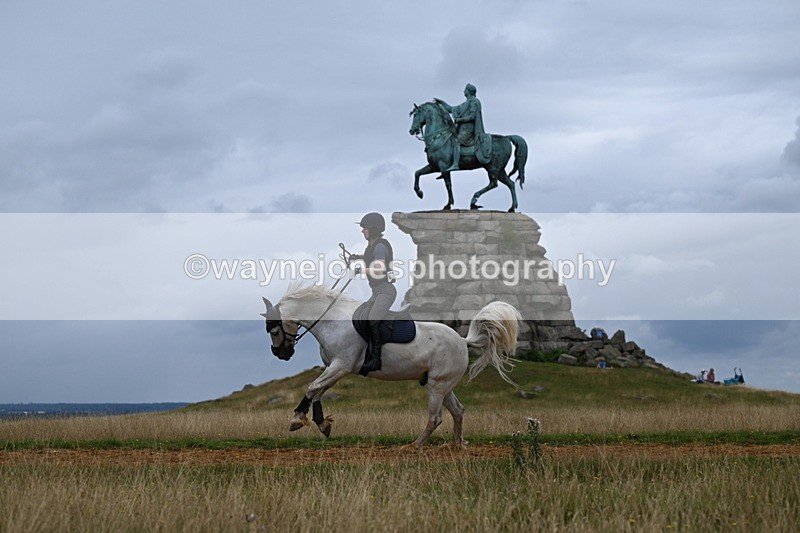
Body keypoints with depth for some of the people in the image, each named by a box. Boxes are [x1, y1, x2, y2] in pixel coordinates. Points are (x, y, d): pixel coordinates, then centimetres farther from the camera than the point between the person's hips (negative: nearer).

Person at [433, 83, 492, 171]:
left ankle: (455, 165, -43)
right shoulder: (466, 104, 25)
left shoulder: (474, 102, -3)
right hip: (462, 129, 10)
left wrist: (459, 120, -13)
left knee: (456, 142, -30)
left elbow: (472, 116, -14)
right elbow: (451, 109, 31)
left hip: (468, 128, -10)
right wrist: (441, 102, 27)